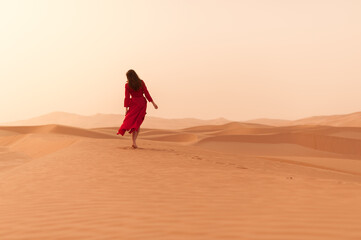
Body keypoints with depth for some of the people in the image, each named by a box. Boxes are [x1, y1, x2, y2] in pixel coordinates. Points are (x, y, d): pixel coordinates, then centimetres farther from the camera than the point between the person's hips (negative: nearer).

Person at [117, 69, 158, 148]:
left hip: (134, 104, -1)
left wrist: (126, 108, -5)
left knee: (131, 122, 6)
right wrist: (153, 102, -1)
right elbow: (146, 93, -5)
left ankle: (134, 142, -12)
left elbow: (127, 97, -7)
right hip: (142, 103, 1)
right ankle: (134, 141, -5)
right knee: (138, 123, 8)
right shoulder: (141, 82, -3)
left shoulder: (127, 85, -6)